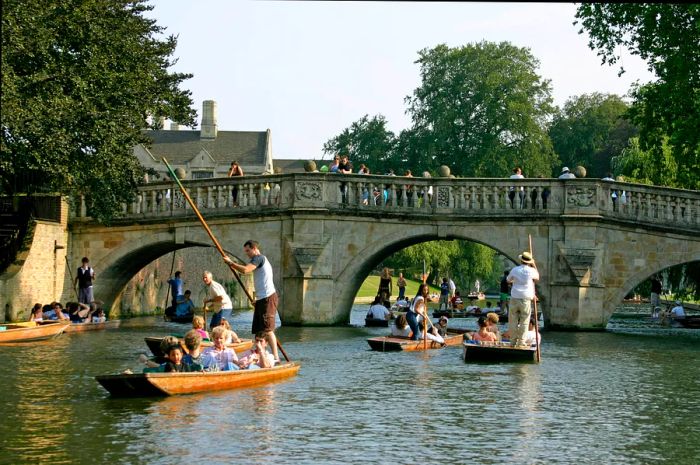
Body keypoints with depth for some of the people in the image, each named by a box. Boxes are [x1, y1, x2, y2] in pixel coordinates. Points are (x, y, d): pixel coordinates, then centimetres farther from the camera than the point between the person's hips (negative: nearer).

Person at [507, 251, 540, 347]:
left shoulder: (515, 270, 2)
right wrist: (534, 266, 24)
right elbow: (537, 278, 19)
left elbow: (509, 280, 17)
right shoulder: (531, 271, -3)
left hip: (515, 298, 1)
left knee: (513, 320, 7)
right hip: (526, 299, -1)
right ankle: (521, 341, 1)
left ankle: (513, 341, 8)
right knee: (524, 321, 4)